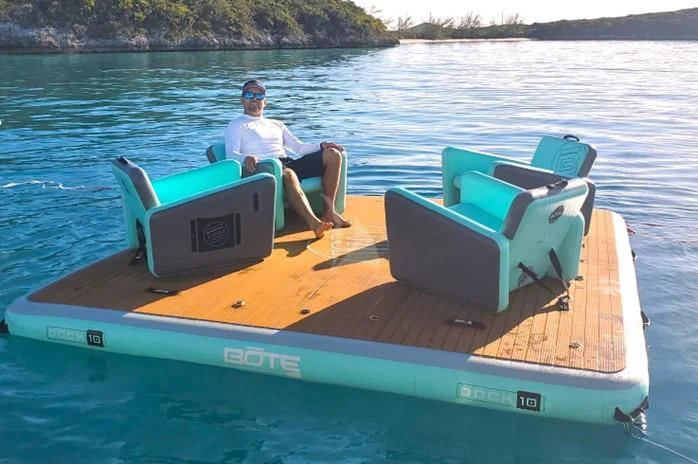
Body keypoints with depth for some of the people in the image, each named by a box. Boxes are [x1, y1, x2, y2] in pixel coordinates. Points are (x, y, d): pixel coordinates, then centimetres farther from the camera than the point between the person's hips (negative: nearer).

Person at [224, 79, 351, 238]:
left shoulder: (276, 124, 32)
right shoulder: (236, 126, 15)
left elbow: (298, 147, 27)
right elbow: (231, 154, -2)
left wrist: (321, 146, 7)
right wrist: (246, 158, -27)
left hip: (288, 163, 6)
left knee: (332, 154, -11)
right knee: (288, 175, -42)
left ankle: (329, 210, -17)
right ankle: (314, 222, -56)